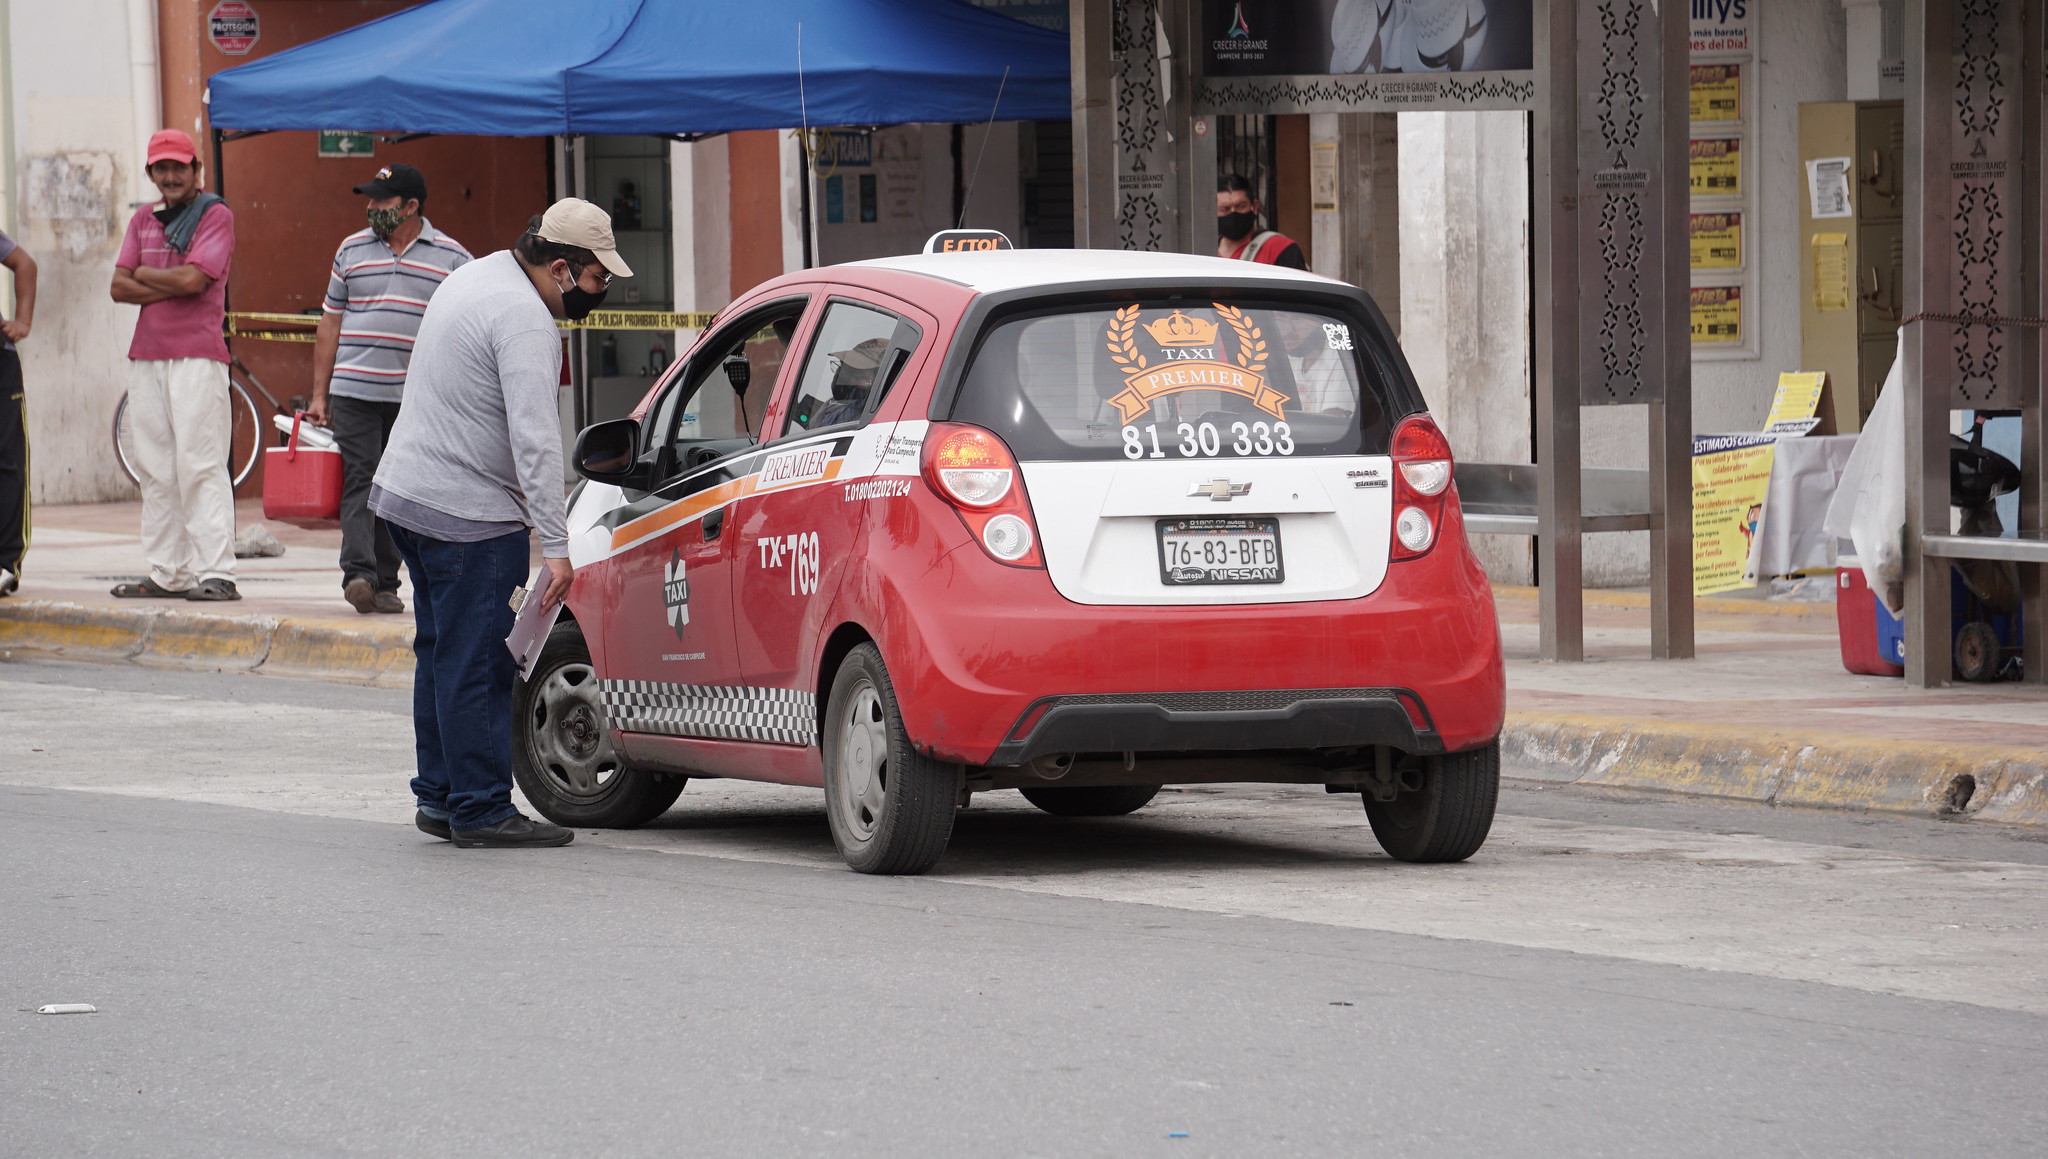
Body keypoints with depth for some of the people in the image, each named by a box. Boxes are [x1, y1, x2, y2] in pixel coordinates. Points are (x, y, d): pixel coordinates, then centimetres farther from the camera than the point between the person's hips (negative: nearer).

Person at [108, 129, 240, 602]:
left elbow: (193, 279, -14)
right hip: (146, 354, 7)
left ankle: (216, 574, -16)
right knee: (154, 469, 6)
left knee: (199, 464, -12)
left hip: (197, 354, -7)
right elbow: (120, 286, 8)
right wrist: (170, 288, -7)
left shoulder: (216, 215, -2)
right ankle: (167, 575, 10)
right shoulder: (143, 220, 17)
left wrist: (145, 273, 1)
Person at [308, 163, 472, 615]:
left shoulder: (452, 259, 5)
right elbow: (330, 324, 13)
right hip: (354, 391, 0)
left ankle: (384, 583, 8)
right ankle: (358, 574, -19)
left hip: (416, 397, 0)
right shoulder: (352, 250, 10)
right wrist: (319, 395, 10)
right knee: (359, 481, -10)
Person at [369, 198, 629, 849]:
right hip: (468, 513, -10)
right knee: (476, 665, -6)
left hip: (404, 491, 10)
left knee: (443, 654, 15)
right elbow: (535, 440, -25)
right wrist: (556, 546, -26)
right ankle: (479, 810, -4)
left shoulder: (475, 278, 13)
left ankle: (440, 796, 20)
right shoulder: (524, 319, -19)